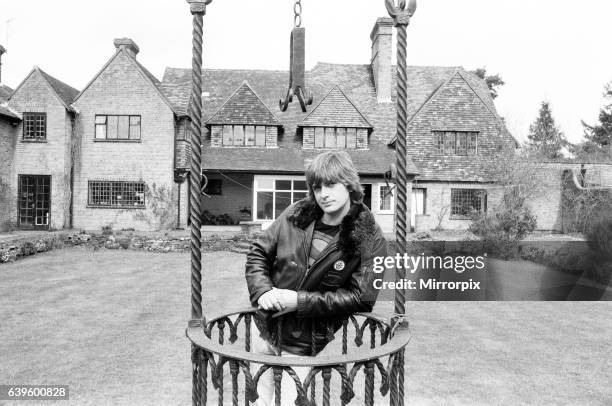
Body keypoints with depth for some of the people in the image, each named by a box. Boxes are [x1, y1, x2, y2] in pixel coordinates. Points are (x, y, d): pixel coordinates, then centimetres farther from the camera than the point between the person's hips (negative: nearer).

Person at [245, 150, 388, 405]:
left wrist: (301, 301, -21)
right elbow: (258, 255, 4)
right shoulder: (296, 215, -4)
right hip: (265, 330, 4)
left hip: (306, 347, -4)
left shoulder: (370, 240, -14)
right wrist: (262, 291, -15)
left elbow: (361, 297, -15)